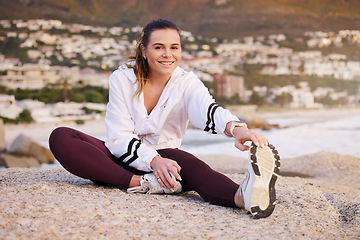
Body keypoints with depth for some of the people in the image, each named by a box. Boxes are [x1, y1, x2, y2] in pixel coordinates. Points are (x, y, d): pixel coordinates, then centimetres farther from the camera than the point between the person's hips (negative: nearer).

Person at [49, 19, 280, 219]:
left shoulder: (187, 83, -4)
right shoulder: (122, 78, -5)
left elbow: (209, 110, -27)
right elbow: (120, 137, -12)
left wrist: (235, 127, -51)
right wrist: (153, 160, -31)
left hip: (162, 158, -1)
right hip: (122, 160, 1)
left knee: (182, 160, -37)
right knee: (60, 137, -25)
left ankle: (243, 195, -67)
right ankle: (144, 184, -36)